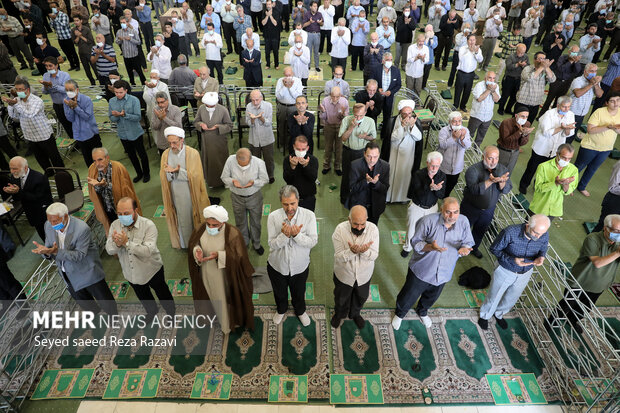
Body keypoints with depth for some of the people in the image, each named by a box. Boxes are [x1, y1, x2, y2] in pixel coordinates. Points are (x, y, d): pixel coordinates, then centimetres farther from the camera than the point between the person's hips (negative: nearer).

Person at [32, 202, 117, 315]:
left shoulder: (82, 229, -29)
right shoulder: (49, 226, -10)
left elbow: (80, 255, -27)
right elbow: (50, 248, -3)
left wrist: (57, 252, -40)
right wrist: (45, 251, -27)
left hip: (87, 271, -6)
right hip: (68, 275, 6)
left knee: (104, 299, 10)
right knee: (83, 301, 24)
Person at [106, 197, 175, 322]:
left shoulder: (148, 225, -26)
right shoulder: (115, 225, -12)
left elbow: (148, 251, -35)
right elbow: (109, 250, -14)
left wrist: (127, 242, -45)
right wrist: (116, 244, -37)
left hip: (152, 270, -4)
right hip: (131, 273, 5)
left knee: (162, 293, 19)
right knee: (143, 296, 29)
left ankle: (171, 312, 48)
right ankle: (152, 311, 59)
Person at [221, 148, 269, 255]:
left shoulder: (259, 162, -24)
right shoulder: (230, 160, -21)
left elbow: (265, 180, -11)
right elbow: (224, 177, -8)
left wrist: (253, 182, -32)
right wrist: (232, 181, -31)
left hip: (254, 197, -1)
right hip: (237, 197, 1)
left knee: (255, 222, 17)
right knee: (240, 223, 22)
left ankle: (256, 244, 44)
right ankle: (244, 243, 50)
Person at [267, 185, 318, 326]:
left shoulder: (309, 215, -20)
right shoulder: (273, 217, -20)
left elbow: (313, 241, -21)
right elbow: (272, 244, -20)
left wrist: (297, 235, -38)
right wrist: (284, 235, -39)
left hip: (300, 266, 0)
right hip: (277, 265, 0)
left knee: (299, 293, 26)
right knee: (279, 292, 27)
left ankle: (300, 311, 59)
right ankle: (281, 310, 60)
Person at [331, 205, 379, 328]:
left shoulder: (373, 229, -23)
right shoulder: (340, 229, -27)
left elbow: (374, 255, -19)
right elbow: (339, 256, -24)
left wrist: (364, 251, -42)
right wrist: (352, 251, -44)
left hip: (364, 274, 2)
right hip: (344, 274, -1)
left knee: (361, 297, 28)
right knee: (341, 297, 25)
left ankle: (355, 314, 60)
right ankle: (339, 314, 58)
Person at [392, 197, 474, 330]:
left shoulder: (463, 222, -14)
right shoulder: (428, 221, -26)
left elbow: (468, 243, -4)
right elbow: (415, 243, -19)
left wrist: (464, 249, -29)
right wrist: (431, 247, -38)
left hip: (443, 273, 4)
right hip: (421, 270, -4)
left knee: (432, 297, 31)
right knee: (408, 296, 16)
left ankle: (422, 311, 65)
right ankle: (399, 313, 50)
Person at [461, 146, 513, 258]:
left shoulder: (503, 170, -8)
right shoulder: (473, 170, -24)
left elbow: (507, 190, -13)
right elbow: (475, 189, -34)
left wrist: (501, 182, -34)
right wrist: (490, 181, -46)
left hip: (489, 210, 5)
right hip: (471, 208, -4)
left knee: (480, 232, 25)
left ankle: (474, 248, 51)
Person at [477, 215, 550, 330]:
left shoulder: (544, 235, -21)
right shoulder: (510, 232, -34)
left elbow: (542, 250, 0)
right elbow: (494, 249, -20)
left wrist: (540, 258, -24)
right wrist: (512, 260, -34)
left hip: (525, 273, 4)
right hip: (505, 271, -4)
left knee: (511, 299, 26)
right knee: (494, 297, 18)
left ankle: (499, 314, 56)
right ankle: (485, 315, 48)